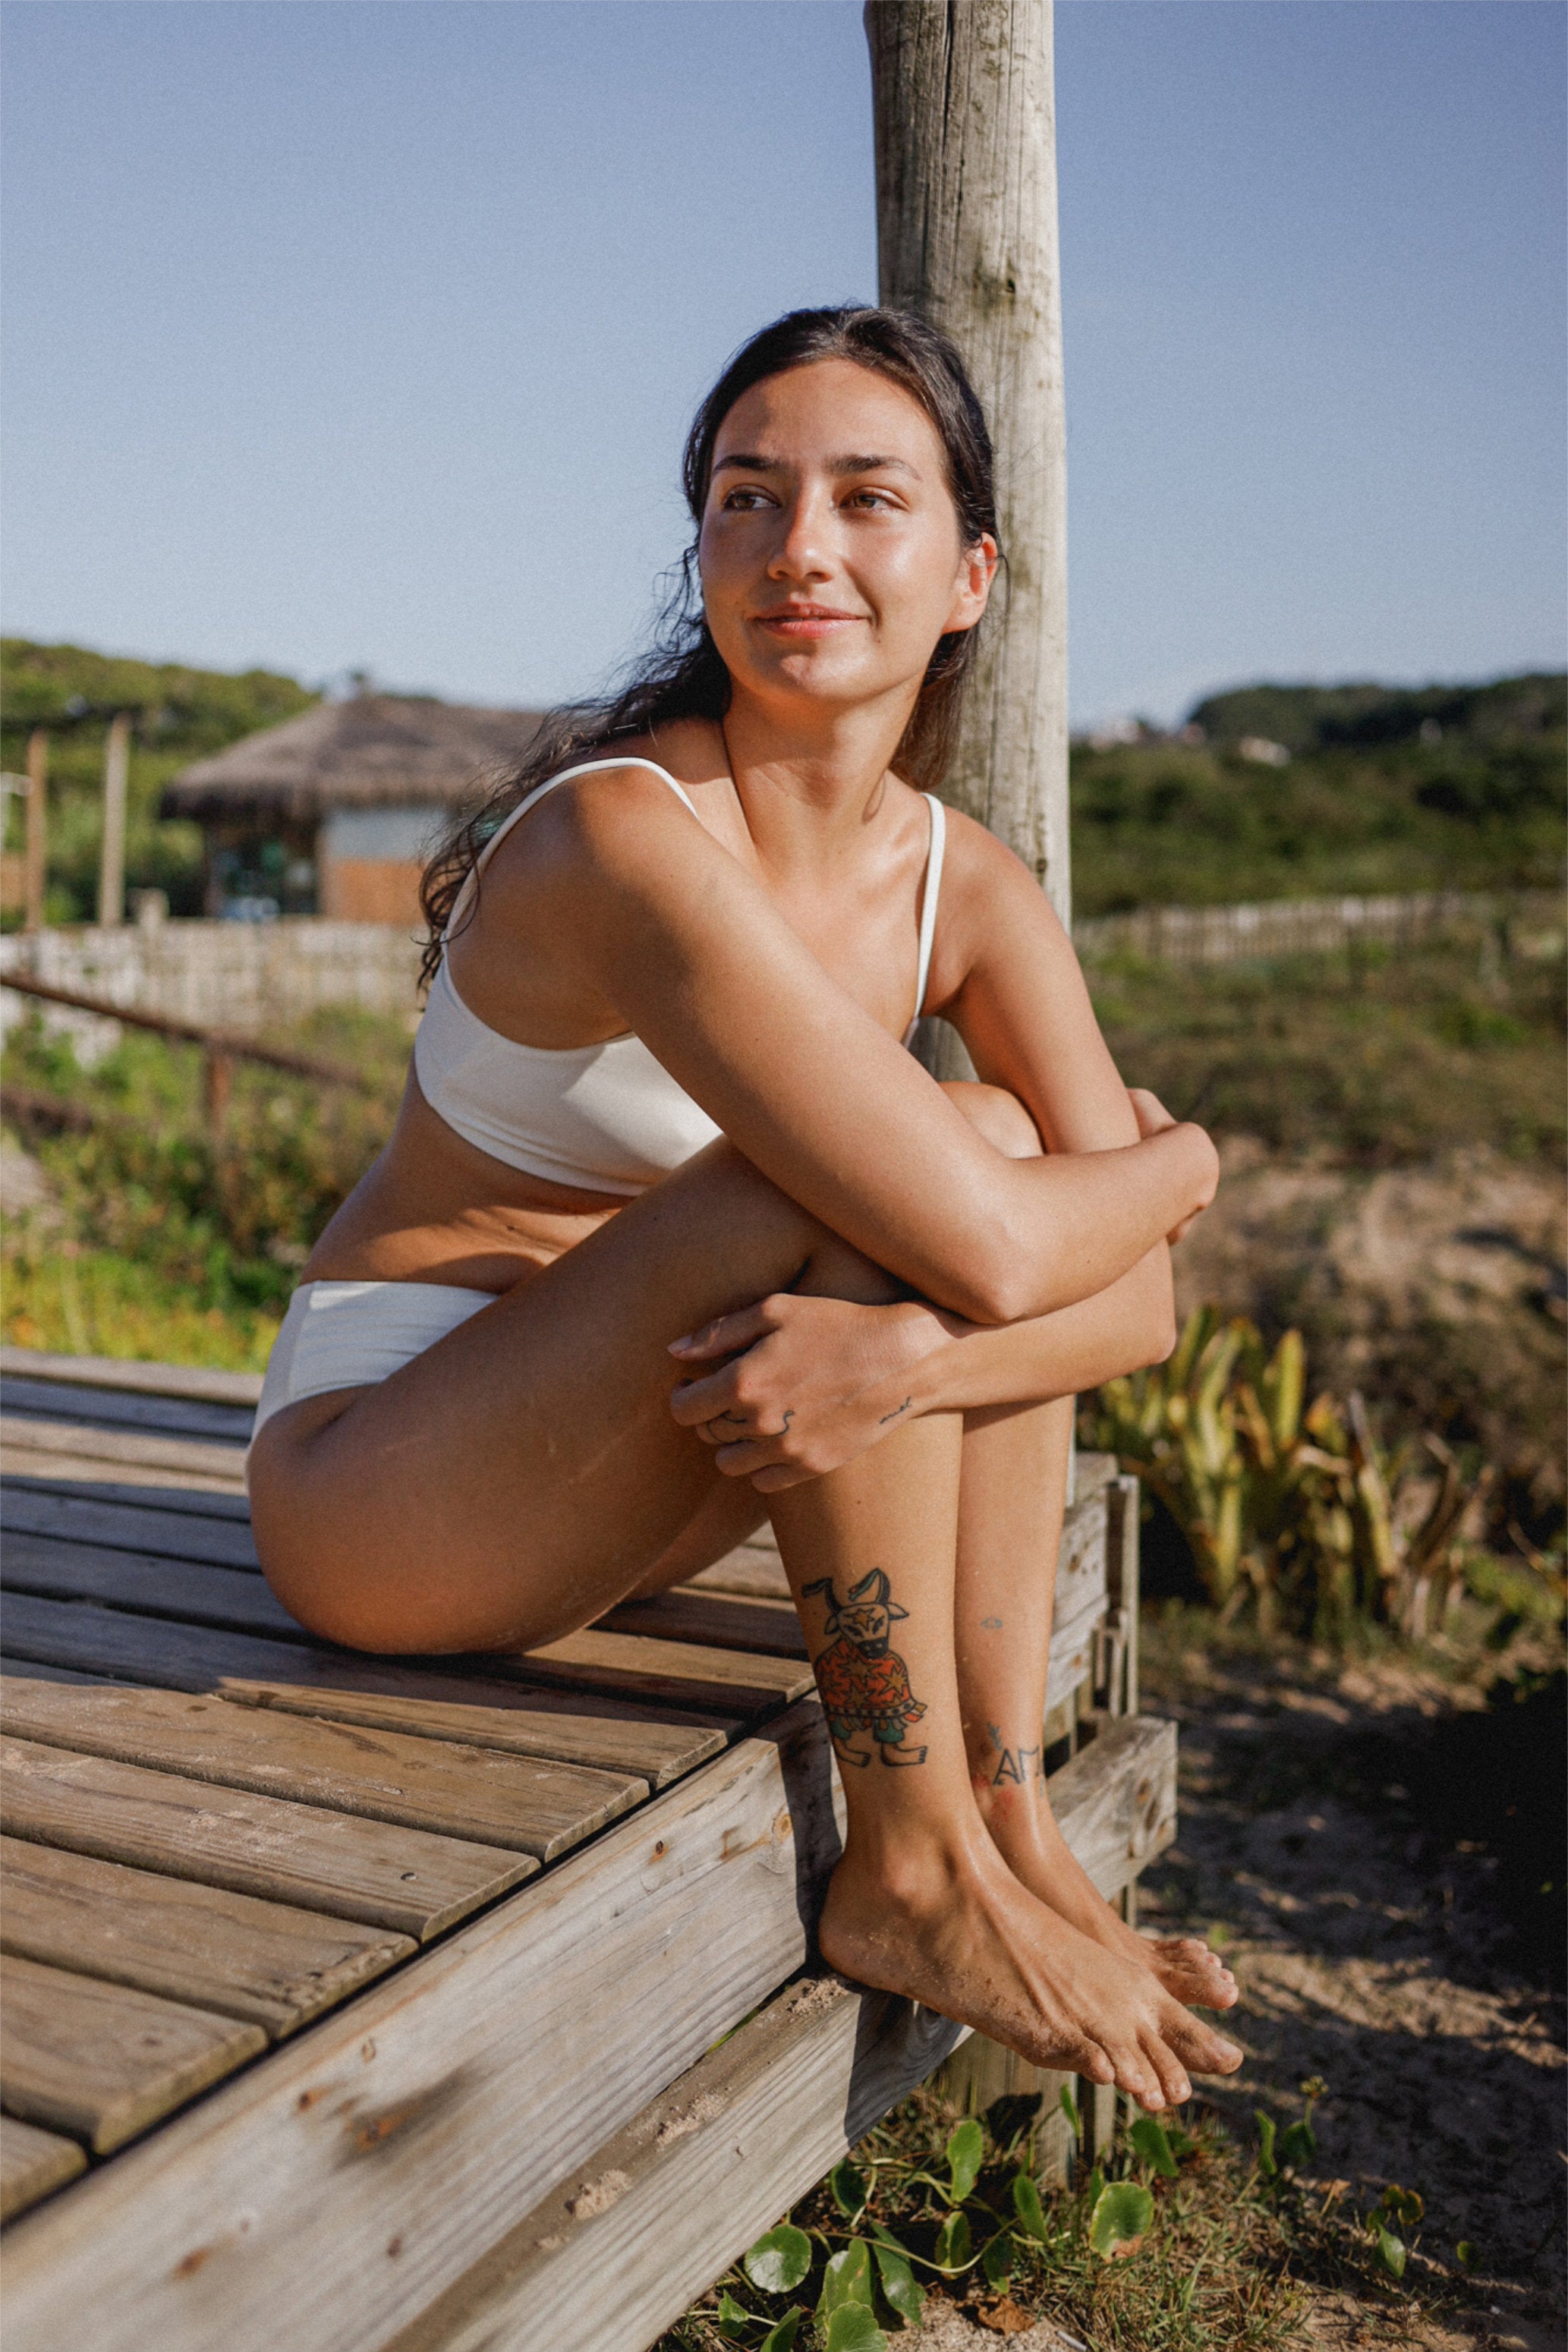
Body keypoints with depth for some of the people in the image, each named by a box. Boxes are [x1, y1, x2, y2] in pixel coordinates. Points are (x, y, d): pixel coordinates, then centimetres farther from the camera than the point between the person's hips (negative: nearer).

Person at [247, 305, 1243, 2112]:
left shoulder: (971, 892, -2)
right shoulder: (625, 841, -25)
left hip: (591, 1498, 7)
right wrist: (1177, 1159, -10)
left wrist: (904, 1354, -31)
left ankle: (1009, 1817, -7)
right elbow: (992, 1251, -31)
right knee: (862, 1187, -27)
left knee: (987, 1136, -7)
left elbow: (1136, 1300, -10)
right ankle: (909, 1874, -13)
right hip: (371, 1488, -7)